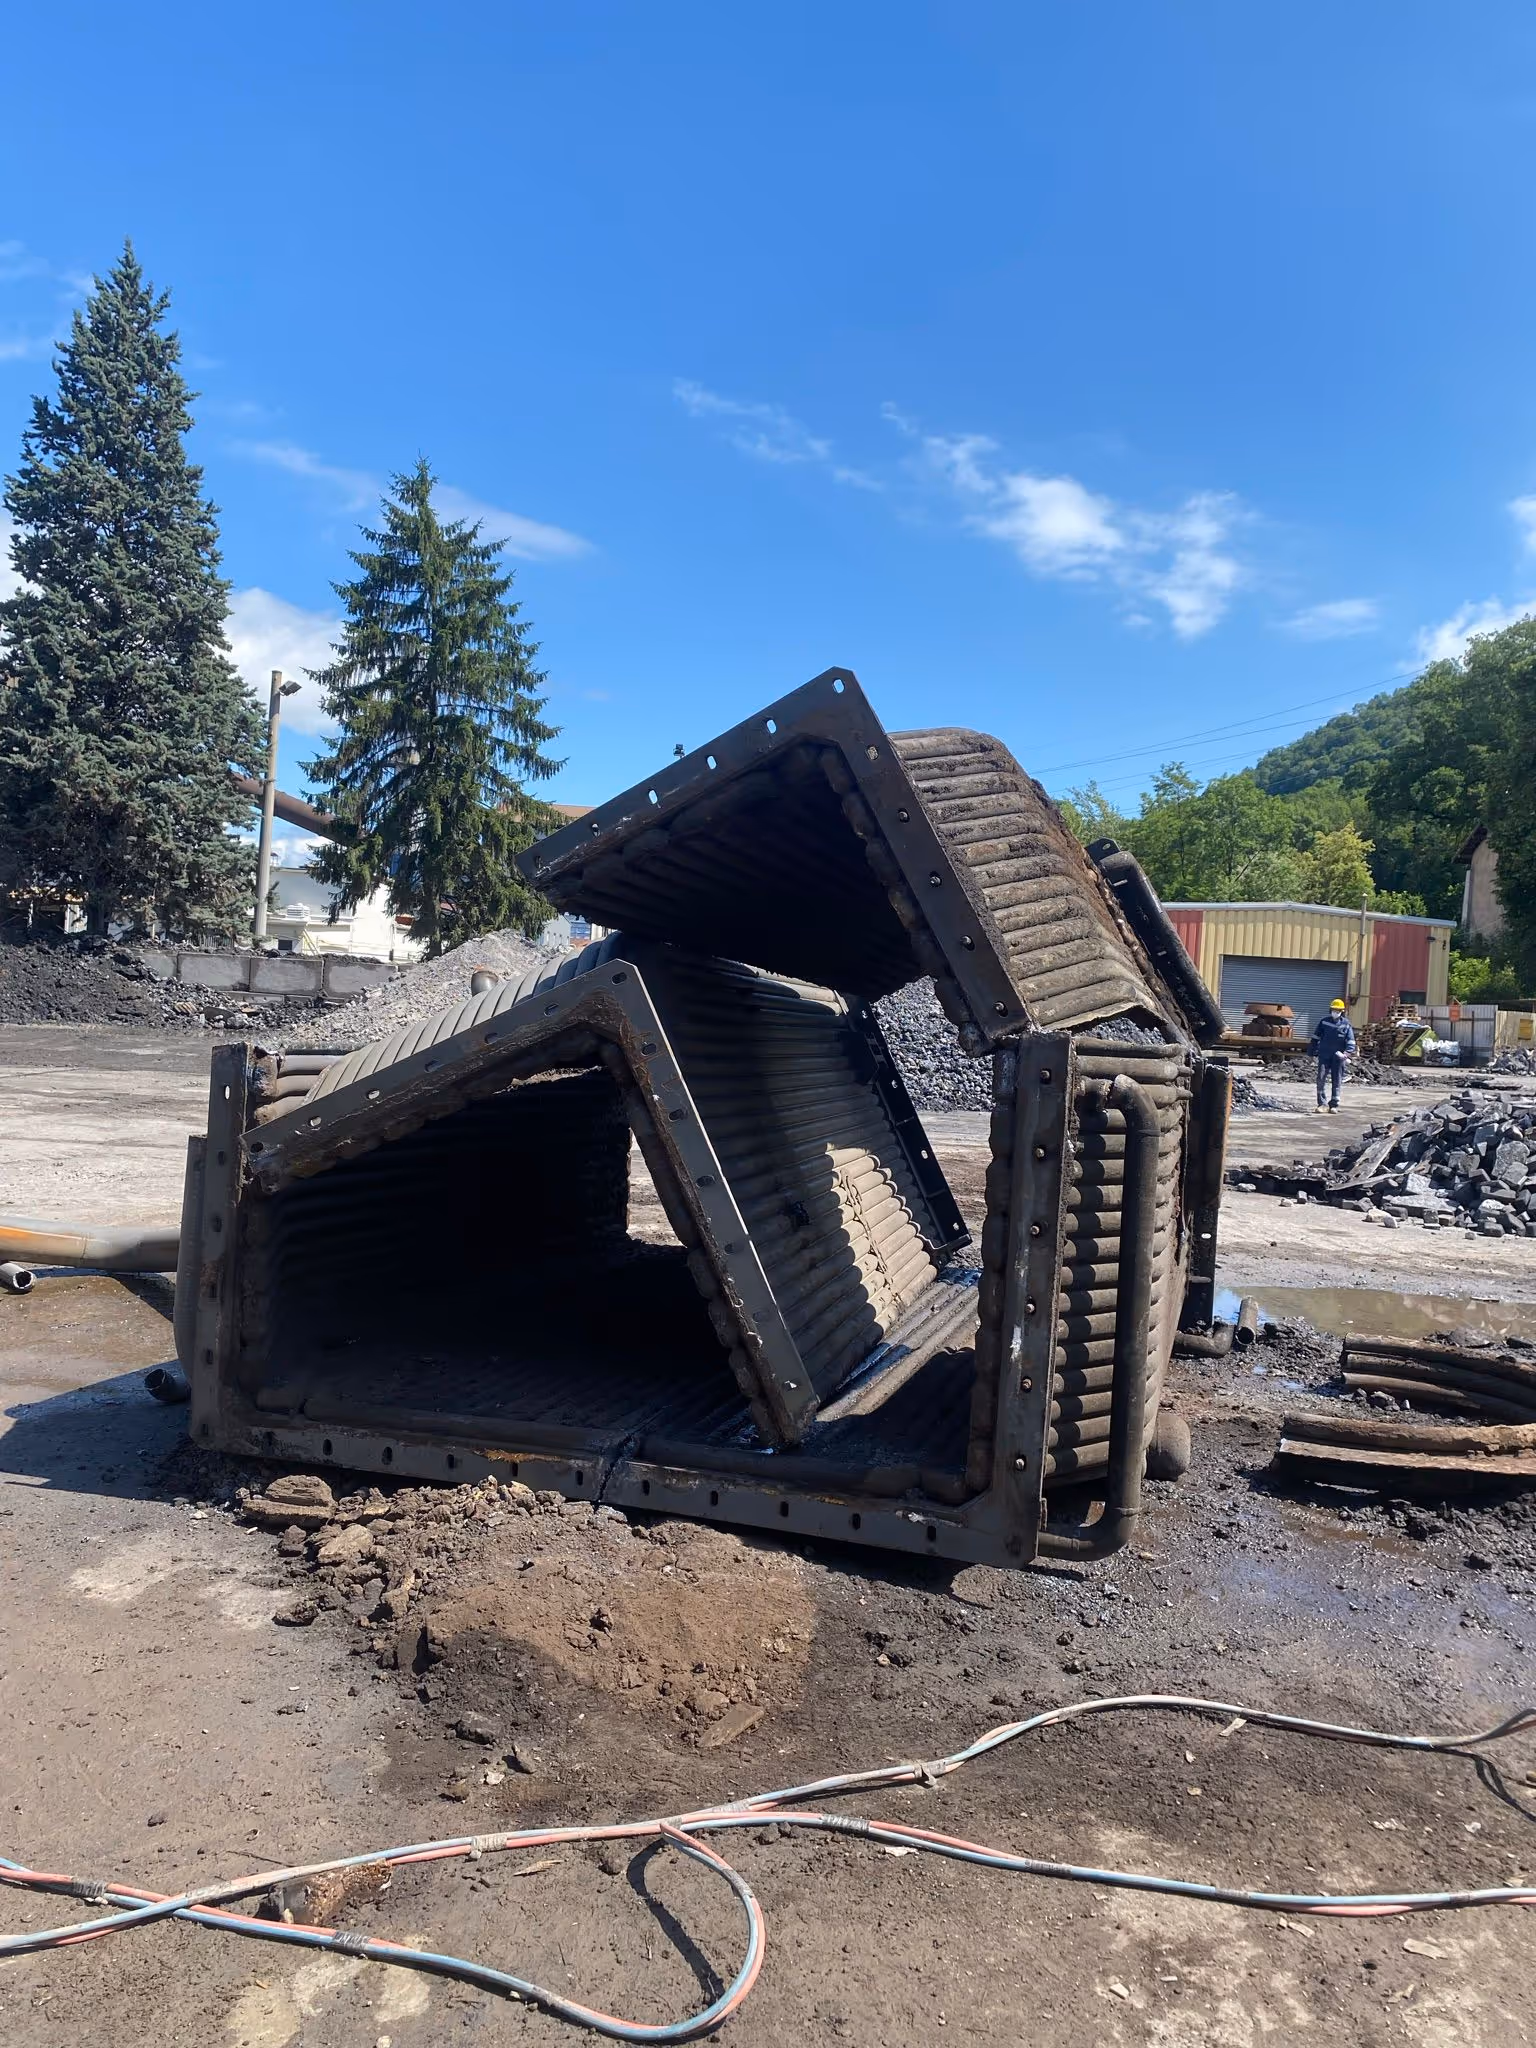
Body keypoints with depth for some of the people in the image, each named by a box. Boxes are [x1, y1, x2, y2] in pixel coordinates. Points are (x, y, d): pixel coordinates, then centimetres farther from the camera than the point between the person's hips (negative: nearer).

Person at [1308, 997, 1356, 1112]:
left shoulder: (1346, 1024, 1)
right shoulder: (1324, 1022, 5)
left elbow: (1350, 1041, -3)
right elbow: (1316, 1036, 13)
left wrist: (1346, 1053, -17)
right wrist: (1311, 1050, 9)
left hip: (1338, 1057, 0)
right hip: (1324, 1055, 1)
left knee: (1336, 1081, 5)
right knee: (1321, 1079, -8)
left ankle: (1334, 1106, 13)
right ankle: (1322, 1104, -2)